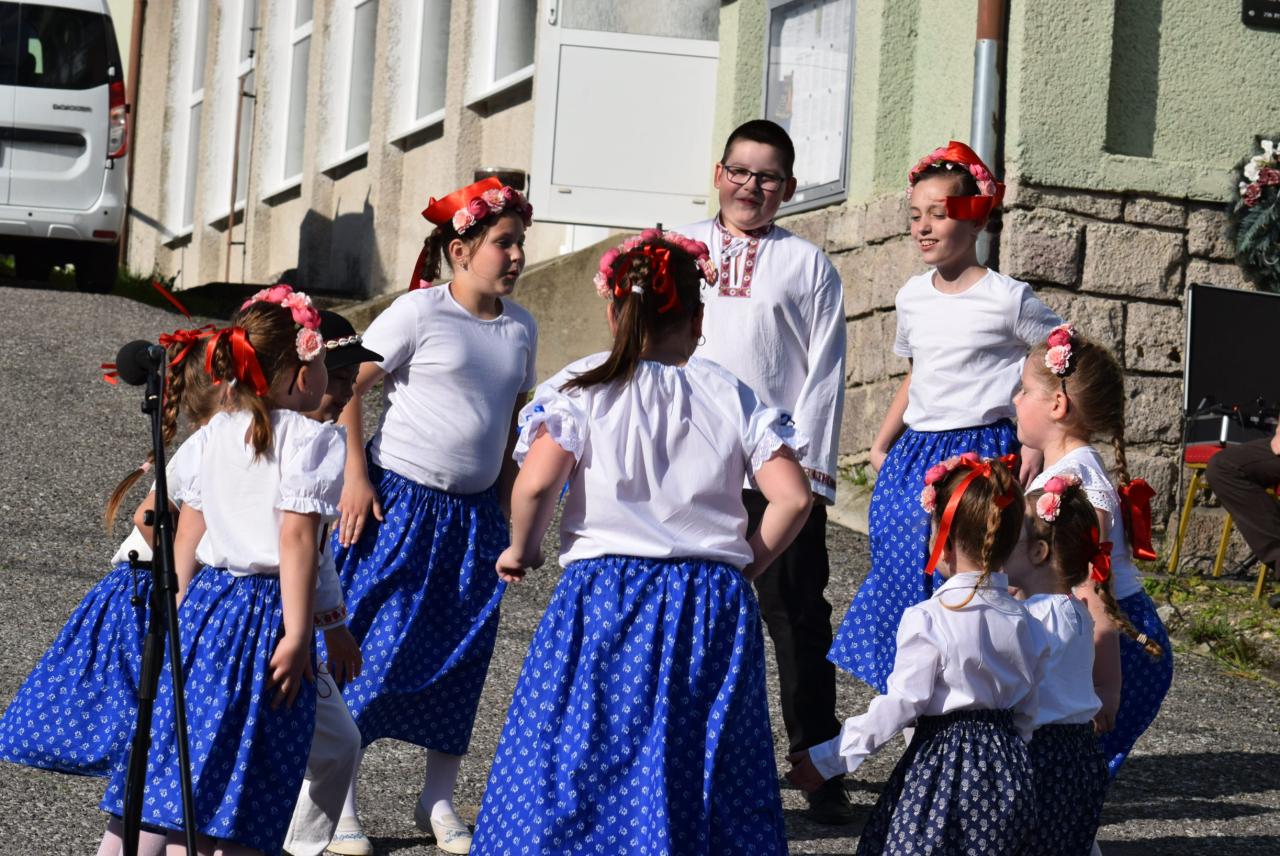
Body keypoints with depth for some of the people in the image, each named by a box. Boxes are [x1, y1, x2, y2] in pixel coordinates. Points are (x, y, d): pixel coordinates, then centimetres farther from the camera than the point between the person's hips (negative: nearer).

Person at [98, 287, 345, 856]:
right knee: (247, 785, -3)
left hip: (204, 602, 6)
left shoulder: (218, 431, 12)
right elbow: (296, 537, -17)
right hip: (264, 613, -6)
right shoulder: (312, 438, -9)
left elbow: (187, 532, 13)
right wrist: (297, 634, -17)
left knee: (192, 776, 10)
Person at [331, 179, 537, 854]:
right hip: (398, 501, -5)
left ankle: (439, 801, 20)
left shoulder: (520, 327, 7)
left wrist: (507, 496, 16)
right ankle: (336, 801, 6)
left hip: (473, 513, 5)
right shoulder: (420, 311, -10)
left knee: (461, 658, 7)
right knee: (375, 646, -3)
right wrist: (355, 478, -13)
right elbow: (345, 387, -8)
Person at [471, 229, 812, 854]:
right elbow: (793, 498, -2)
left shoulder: (581, 388, 0)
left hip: (604, 595, -2)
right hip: (712, 603, 2)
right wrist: (745, 565, 13)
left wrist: (521, 551, 4)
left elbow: (536, 481, -14)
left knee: (577, 761, 2)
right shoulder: (732, 397, 6)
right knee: (704, 773, 10)